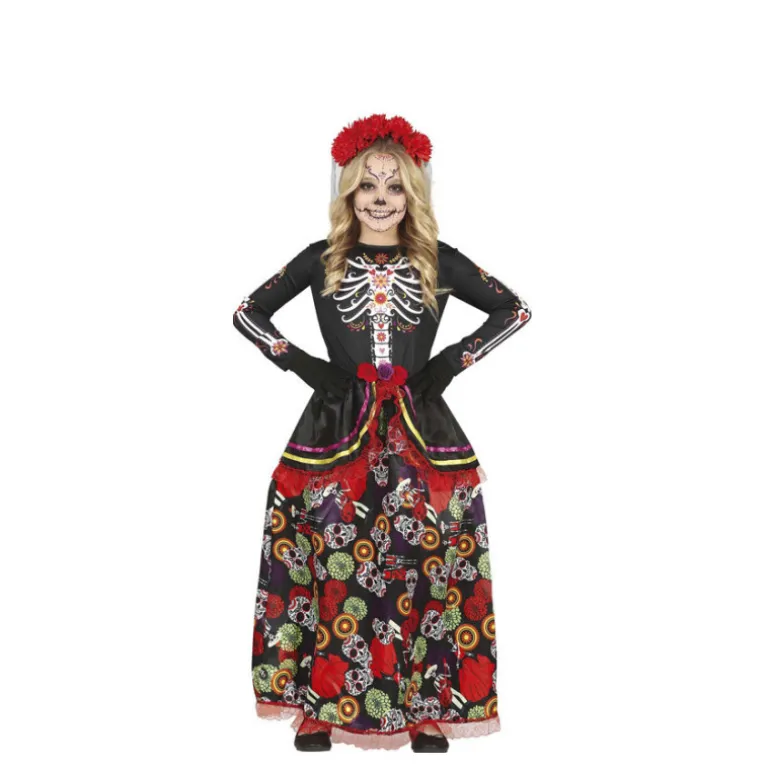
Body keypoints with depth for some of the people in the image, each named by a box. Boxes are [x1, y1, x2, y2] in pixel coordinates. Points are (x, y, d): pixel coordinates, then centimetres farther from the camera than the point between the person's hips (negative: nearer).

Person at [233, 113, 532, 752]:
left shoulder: (438, 261, 6)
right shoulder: (322, 260, 7)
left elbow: (515, 309, 11)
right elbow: (248, 313, 12)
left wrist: (450, 363, 2)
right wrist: (305, 366, 1)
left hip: (421, 434, 0)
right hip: (337, 432, 0)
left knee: (426, 565, 0)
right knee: (332, 567, -1)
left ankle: (427, 708, 14)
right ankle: (320, 704, 15)